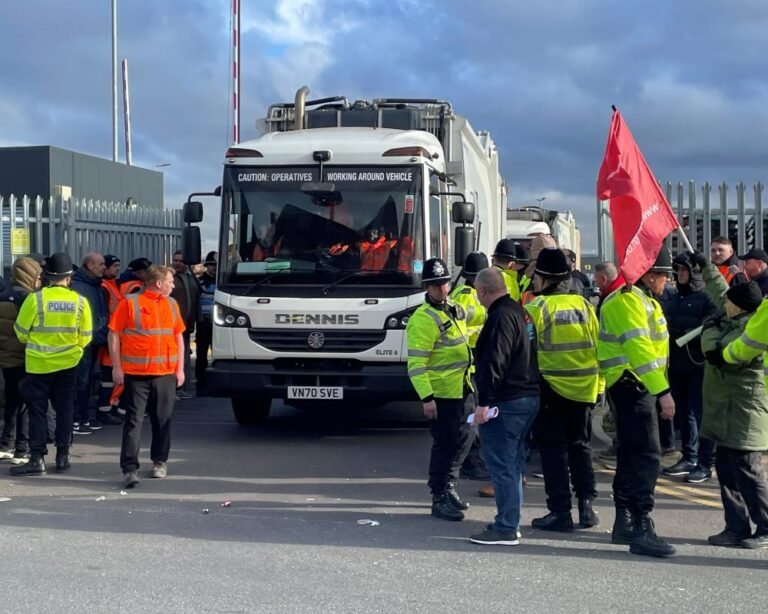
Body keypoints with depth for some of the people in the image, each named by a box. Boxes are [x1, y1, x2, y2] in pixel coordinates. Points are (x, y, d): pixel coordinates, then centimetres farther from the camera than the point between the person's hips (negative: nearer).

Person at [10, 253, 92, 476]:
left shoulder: (35, 298, -13)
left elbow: (21, 332, -4)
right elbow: (85, 337, 0)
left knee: (37, 411, 4)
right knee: (64, 410, 13)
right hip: (68, 365, 2)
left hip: (38, 364, -2)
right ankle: (62, 456, 17)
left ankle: (37, 459, 1)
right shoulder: (80, 301, -7)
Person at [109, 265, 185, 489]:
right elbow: (114, 334, -2)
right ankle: (129, 468, -6)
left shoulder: (171, 304, 11)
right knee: (134, 421, -5)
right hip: (135, 374, -4)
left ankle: (159, 462, 26)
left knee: (162, 420, 11)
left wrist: (180, 368, 11)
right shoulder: (130, 303, -4)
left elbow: (179, 336, 16)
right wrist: (117, 367, -6)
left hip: (166, 374, 4)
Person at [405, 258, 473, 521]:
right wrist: (426, 398, -26)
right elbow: (416, 363, -21)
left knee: (462, 438, 17)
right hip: (438, 393, -9)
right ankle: (439, 499, 5)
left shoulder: (455, 310, 10)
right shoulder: (423, 319, -18)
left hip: (458, 390, 9)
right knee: (445, 443, -4)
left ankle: (448, 486, 34)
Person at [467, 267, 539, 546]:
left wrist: (484, 402, -21)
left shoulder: (501, 317, -16)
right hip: (528, 397, 11)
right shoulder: (517, 311, 16)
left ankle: (506, 528, -5)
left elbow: (495, 363, -22)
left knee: (502, 465, -7)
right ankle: (510, 522, 24)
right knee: (512, 464, 16)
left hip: (505, 402, -11)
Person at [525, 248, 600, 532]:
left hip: (551, 389, -4)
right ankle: (586, 505, 12)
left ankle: (560, 512, 4)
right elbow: (597, 346, 6)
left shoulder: (535, 309, -11)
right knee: (580, 447, 16)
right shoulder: (584, 305, 3)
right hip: (583, 389, 5)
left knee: (554, 450, 3)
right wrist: (598, 385, 14)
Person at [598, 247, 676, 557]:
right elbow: (639, 349, -25)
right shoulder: (628, 300, -16)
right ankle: (641, 529, -14)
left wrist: (658, 387, 12)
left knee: (632, 454, 15)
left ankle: (624, 522, 23)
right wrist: (662, 391, -28)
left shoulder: (641, 299, 18)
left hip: (635, 386, 11)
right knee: (647, 455, -13)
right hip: (631, 385, -11)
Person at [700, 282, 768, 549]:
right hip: (727, 413, 10)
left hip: (743, 415, -10)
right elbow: (717, 291, 26)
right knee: (727, 471, 12)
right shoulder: (736, 322, 9)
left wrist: (711, 330, -11)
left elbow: (719, 355, -25)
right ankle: (737, 527, 18)